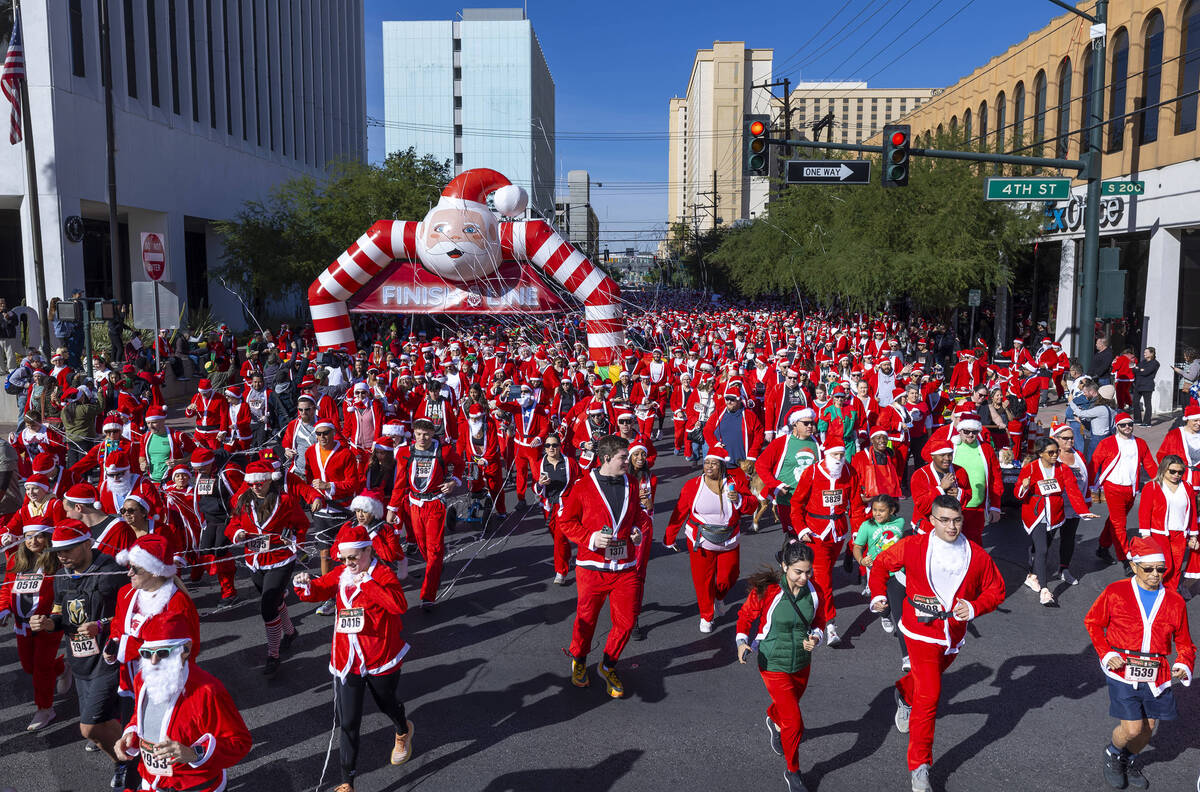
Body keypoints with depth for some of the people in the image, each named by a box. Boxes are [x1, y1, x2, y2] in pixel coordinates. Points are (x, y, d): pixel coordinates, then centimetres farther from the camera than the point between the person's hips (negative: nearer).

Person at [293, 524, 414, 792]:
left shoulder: (382, 573, -16)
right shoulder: (340, 574, 0)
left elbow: (400, 605, -30)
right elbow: (316, 592, 3)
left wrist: (366, 583, -33)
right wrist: (304, 584, -20)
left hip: (381, 660, -3)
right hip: (347, 662, 3)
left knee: (388, 705, 24)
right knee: (348, 723, 2)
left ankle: (403, 731, 58)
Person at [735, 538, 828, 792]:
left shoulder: (814, 591, -10)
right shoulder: (766, 590, -23)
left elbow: (819, 619, 6)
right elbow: (746, 615, -8)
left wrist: (815, 637, -14)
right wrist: (742, 642, -23)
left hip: (802, 663, 5)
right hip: (774, 665, -5)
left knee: (788, 704, 28)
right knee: (794, 723, -5)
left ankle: (774, 722, 66)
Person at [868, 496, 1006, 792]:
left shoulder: (977, 555, -7)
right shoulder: (912, 547, -13)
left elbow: (996, 589, 3)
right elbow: (881, 564, 2)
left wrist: (974, 608, -16)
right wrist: (878, 595, -13)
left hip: (954, 635, 4)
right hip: (922, 632, -4)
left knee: (930, 677, 26)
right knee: (929, 696, -9)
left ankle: (904, 693, 62)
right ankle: (919, 767, 2)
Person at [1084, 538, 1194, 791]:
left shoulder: (1174, 602, 3)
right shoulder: (1116, 592, -5)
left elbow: (1184, 642, 12)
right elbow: (1092, 622, 5)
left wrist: (1183, 665, -7)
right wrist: (1106, 653, -8)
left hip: (1157, 675, 3)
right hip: (1122, 671, -3)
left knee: (1148, 727, 12)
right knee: (1132, 729, -7)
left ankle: (1130, 760, 43)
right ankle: (1112, 754, 26)